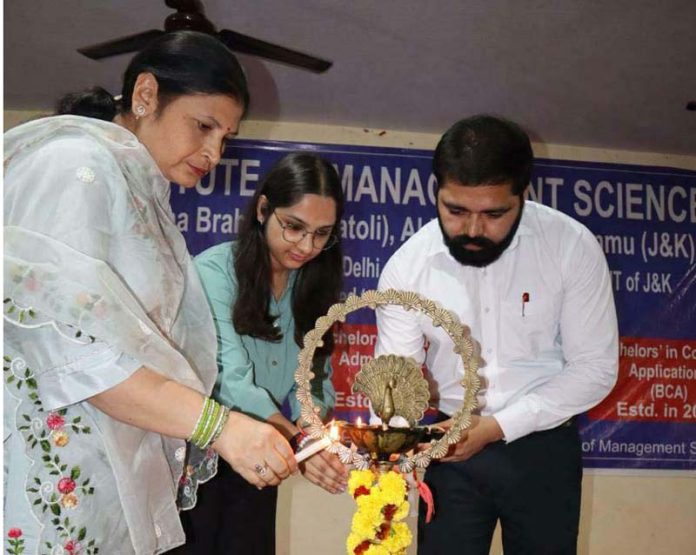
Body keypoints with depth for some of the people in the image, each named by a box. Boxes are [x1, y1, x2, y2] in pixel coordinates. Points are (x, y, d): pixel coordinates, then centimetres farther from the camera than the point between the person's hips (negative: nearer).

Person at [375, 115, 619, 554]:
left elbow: (595, 368, -13)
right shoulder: (407, 265, -12)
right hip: (454, 442, 1)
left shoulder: (573, 247, -16)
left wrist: (498, 427, -21)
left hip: (543, 445, 0)